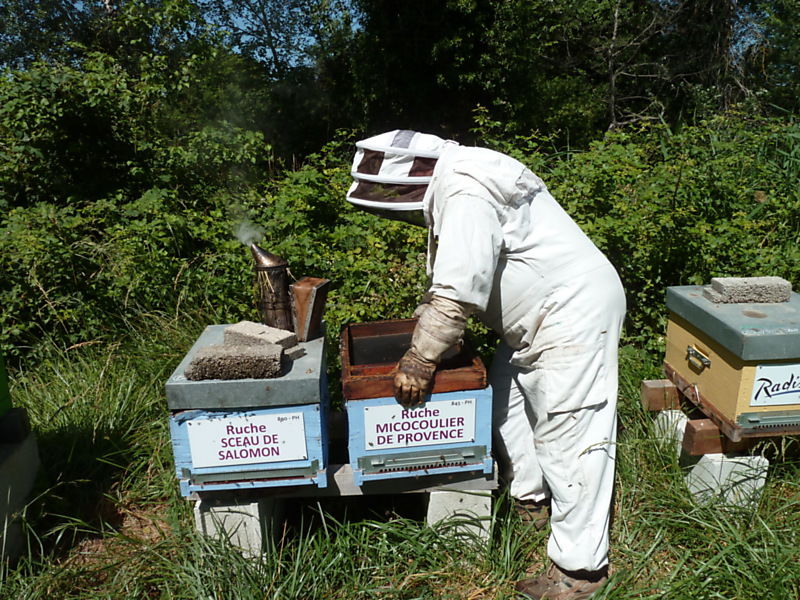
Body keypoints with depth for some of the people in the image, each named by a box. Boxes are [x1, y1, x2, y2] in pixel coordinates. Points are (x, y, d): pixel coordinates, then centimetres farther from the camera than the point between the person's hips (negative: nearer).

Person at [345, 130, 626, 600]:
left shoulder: (465, 194, -23)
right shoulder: (451, 187, 10)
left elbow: (458, 292, -28)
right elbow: (452, 280, 18)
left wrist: (420, 359, -20)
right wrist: (433, 329, 18)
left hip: (575, 314, -11)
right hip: (545, 314, 11)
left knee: (569, 437, -5)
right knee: (507, 397, 21)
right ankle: (531, 494, 40)